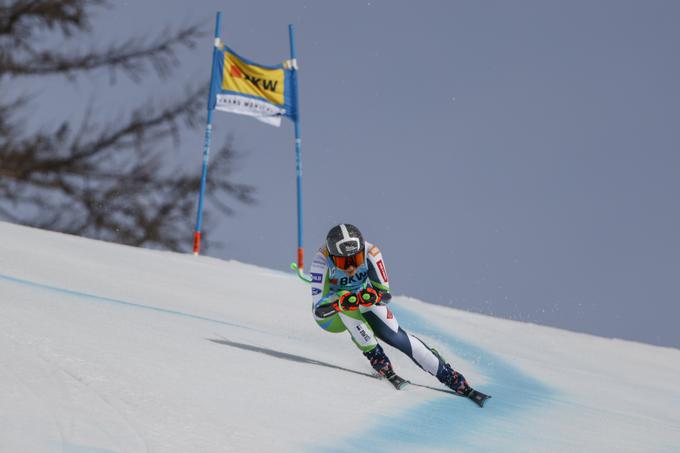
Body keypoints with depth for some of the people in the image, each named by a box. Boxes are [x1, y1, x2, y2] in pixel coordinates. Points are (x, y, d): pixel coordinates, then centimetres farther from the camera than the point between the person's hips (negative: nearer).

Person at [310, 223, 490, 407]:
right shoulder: (322, 261, -33)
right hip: (331, 317, -2)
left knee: (397, 336, -17)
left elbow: (385, 293, -18)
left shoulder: (370, 253, -27)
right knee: (345, 298, -34)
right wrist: (340, 303, -53)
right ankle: (379, 363, -24)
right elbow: (318, 309, -33)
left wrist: (373, 296, -41)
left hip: (364, 306, 2)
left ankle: (457, 382, -13)